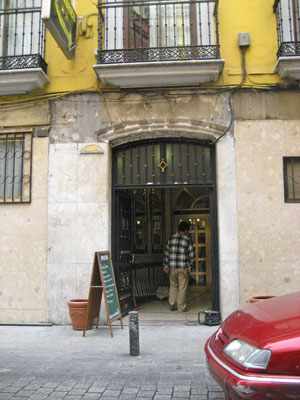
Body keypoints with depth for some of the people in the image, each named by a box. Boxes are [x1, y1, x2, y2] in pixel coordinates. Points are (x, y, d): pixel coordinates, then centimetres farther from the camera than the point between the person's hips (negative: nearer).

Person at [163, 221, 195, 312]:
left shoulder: (171, 238, 6)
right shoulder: (187, 240, -5)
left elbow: (166, 252, 7)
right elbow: (191, 254, -6)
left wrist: (166, 265, 12)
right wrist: (189, 266, 6)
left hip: (172, 267, 4)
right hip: (183, 267, -3)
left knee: (173, 285, 18)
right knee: (182, 287, 5)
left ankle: (172, 304, 14)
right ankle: (181, 307, 10)